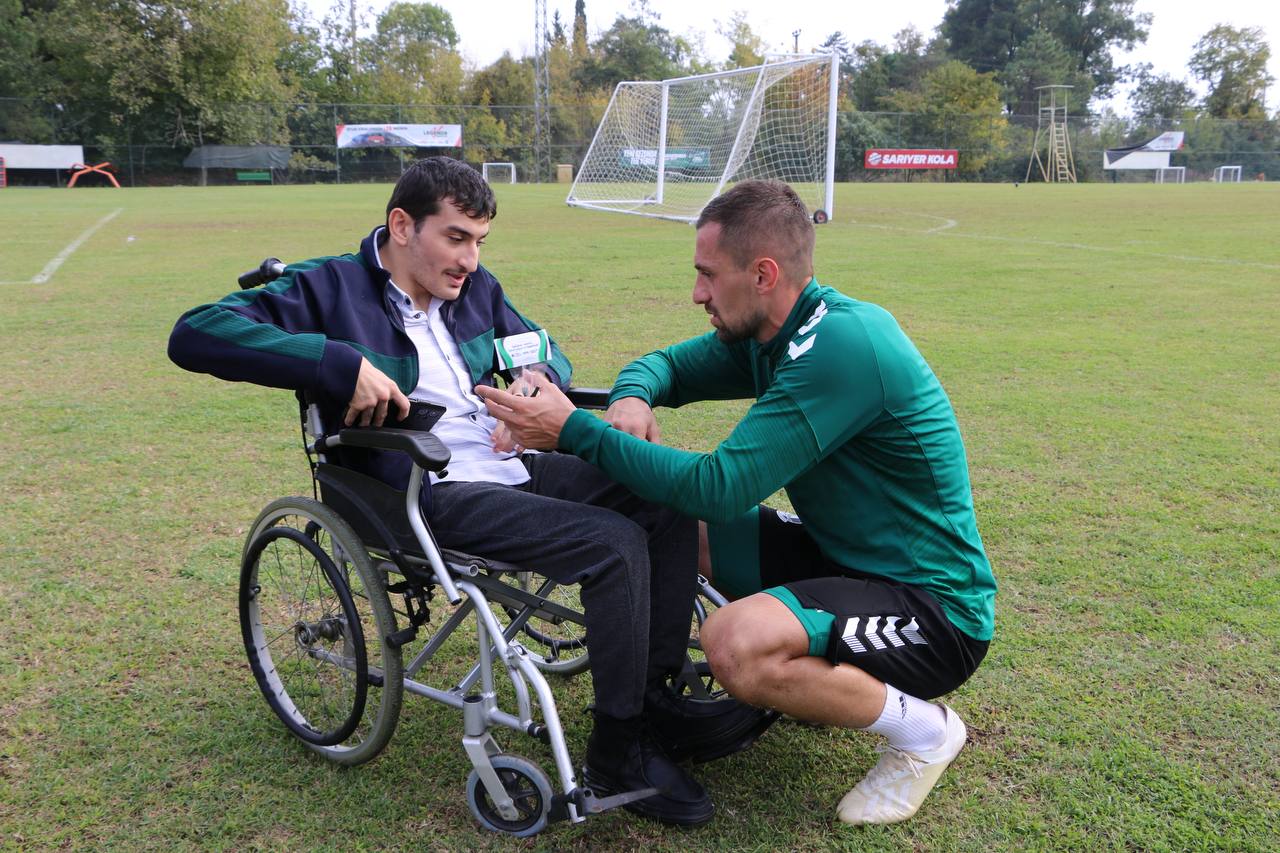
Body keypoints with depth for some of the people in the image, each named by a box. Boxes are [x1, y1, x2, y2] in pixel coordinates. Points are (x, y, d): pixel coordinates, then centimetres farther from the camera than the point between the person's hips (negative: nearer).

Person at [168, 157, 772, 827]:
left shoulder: (475, 289, 16)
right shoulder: (332, 289, -4)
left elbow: (545, 352, 29)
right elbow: (195, 334, -16)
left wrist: (535, 379, 1)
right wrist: (343, 363, -26)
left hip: (511, 468, 8)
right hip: (426, 496, -8)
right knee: (613, 543, -24)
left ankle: (657, 698, 0)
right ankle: (618, 754, -10)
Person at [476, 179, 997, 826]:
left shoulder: (840, 348, -27)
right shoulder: (773, 334, 2)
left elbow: (718, 487, -30)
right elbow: (665, 364, 13)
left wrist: (575, 430, -24)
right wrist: (631, 399, -13)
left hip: (935, 604, -9)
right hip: (843, 553, 9)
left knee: (735, 645, -33)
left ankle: (921, 728, -5)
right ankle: (821, 676, 13)